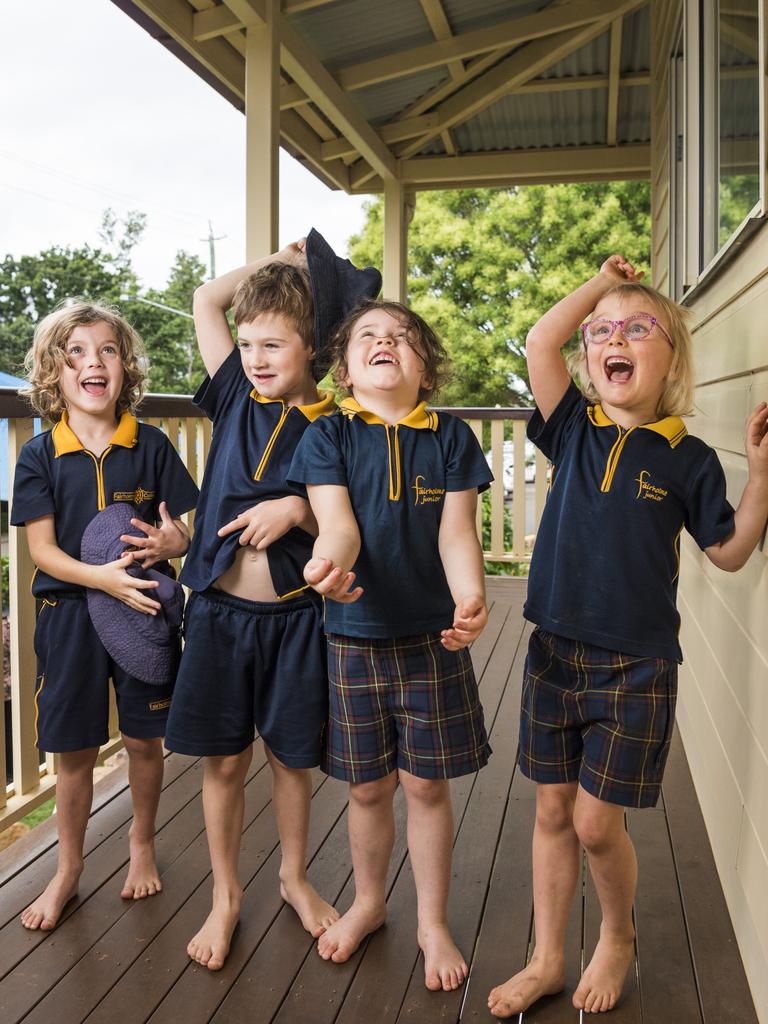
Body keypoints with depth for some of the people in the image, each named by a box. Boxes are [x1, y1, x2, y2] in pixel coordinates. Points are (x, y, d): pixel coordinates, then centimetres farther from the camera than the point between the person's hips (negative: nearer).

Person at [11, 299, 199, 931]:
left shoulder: (151, 447, -1)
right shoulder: (39, 455, -2)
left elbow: (183, 532, 3)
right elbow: (42, 548, -7)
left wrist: (172, 543, -21)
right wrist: (102, 576, -24)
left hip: (144, 607, 0)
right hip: (69, 613, 0)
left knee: (144, 738, 10)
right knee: (73, 750, 10)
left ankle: (142, 844, 37)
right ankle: (69, 869, 31)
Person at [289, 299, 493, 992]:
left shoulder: (451, 436, 0)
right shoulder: (328, 436, -2)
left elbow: (457, 531, -7)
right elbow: (338, 524, -14)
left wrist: (470, 597, -27)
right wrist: (329, 565, -38)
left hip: (432, 637, 0)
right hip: (354, 637, 0)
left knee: (427, 784, 8)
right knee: (368, 786, 13)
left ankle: (434, 923, 30)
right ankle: (369, 903, 40)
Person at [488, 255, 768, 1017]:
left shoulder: (688, 460, -4)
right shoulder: (574, 432, 2)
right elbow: (539, 342, -8)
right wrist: (603, 281, 2)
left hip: (635, 666, -3)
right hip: (555, 652, 3)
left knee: (596, 823, 2)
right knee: (552, 811, 13)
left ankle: (618, 937, 33)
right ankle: (546, 960, 31)